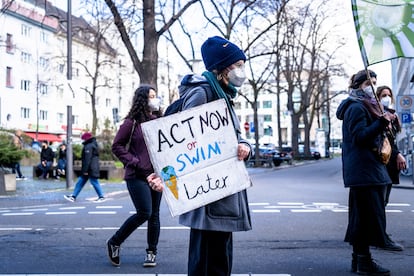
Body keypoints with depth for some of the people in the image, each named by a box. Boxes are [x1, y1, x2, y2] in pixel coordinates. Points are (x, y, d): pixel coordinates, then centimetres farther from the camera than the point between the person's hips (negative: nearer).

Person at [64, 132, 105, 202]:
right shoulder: (94, 145, 16)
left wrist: (85, 170, -20)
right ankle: (73, 196, 13)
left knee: (94, 182, -3)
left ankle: (101, 197, 4)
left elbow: (87, 159, -21)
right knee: (80, 182, 11)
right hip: (94, 168, 11)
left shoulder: (88, 146, -16)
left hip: (91, 169, -11)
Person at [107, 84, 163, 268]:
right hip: (137, 176, -5)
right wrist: (135, 163, -11)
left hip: (156, 175, 5)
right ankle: (114, 243, 7)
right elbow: (117, 146, -3)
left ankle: (151, 253, 18)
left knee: (154, 215, 6)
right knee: (144, 213, -12)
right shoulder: (132, 122, -3)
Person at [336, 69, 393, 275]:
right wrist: (382, 122, -25)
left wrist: (384, 123, 8)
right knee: (369, 213, -9)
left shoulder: (365, 106, 21)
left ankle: (358, 259, 17)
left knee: (361, 214, 11)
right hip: (364, 171, -10)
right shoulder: (357, 107, -10)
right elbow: (360, 137, -20)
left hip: (366, 170, 10)